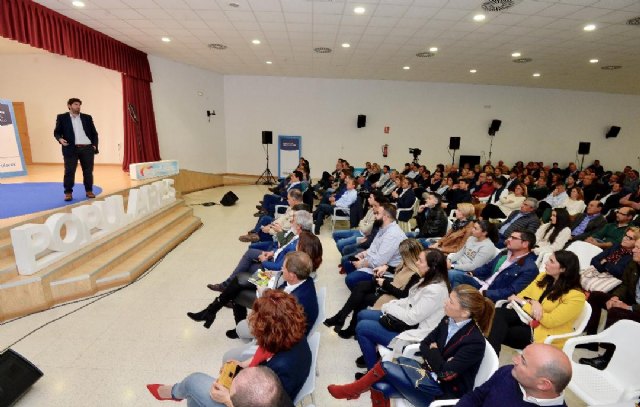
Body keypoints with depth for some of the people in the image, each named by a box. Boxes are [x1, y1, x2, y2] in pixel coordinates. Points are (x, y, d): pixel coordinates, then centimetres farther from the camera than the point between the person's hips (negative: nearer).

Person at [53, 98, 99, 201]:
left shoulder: (87, 117, 12)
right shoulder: (62, 117, 6)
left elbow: (94, 133, 12)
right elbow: (57, 132, 6)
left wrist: (94, 145, 1)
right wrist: (60, 139, -15)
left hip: (87, 148, 2)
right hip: (71, 148, -2)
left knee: (88, 171, 5)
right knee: (69, 171, -1)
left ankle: (89, 191, 16)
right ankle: (68, 193, 6)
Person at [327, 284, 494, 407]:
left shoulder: (475, 342, -24)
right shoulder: (448, 320, -2)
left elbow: (445, 373, -26)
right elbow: (424, 345, 5)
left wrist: (433, 351, -9)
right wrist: (435, 359, -15)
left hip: (445, 392, -6)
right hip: (431, 374, 7)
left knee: (386, 367, -19)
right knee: (381, 386, -16)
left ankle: (353, 390, 6)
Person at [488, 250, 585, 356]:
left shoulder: (576, 296, -16)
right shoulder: (543, 276, 5)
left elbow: (550, 321, -21)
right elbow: (523, 295, 6)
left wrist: (523, 303, -16)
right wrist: (533, 302, -17)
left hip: (546, 336, -6)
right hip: (527, 318, 6)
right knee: (498, 313, -26)